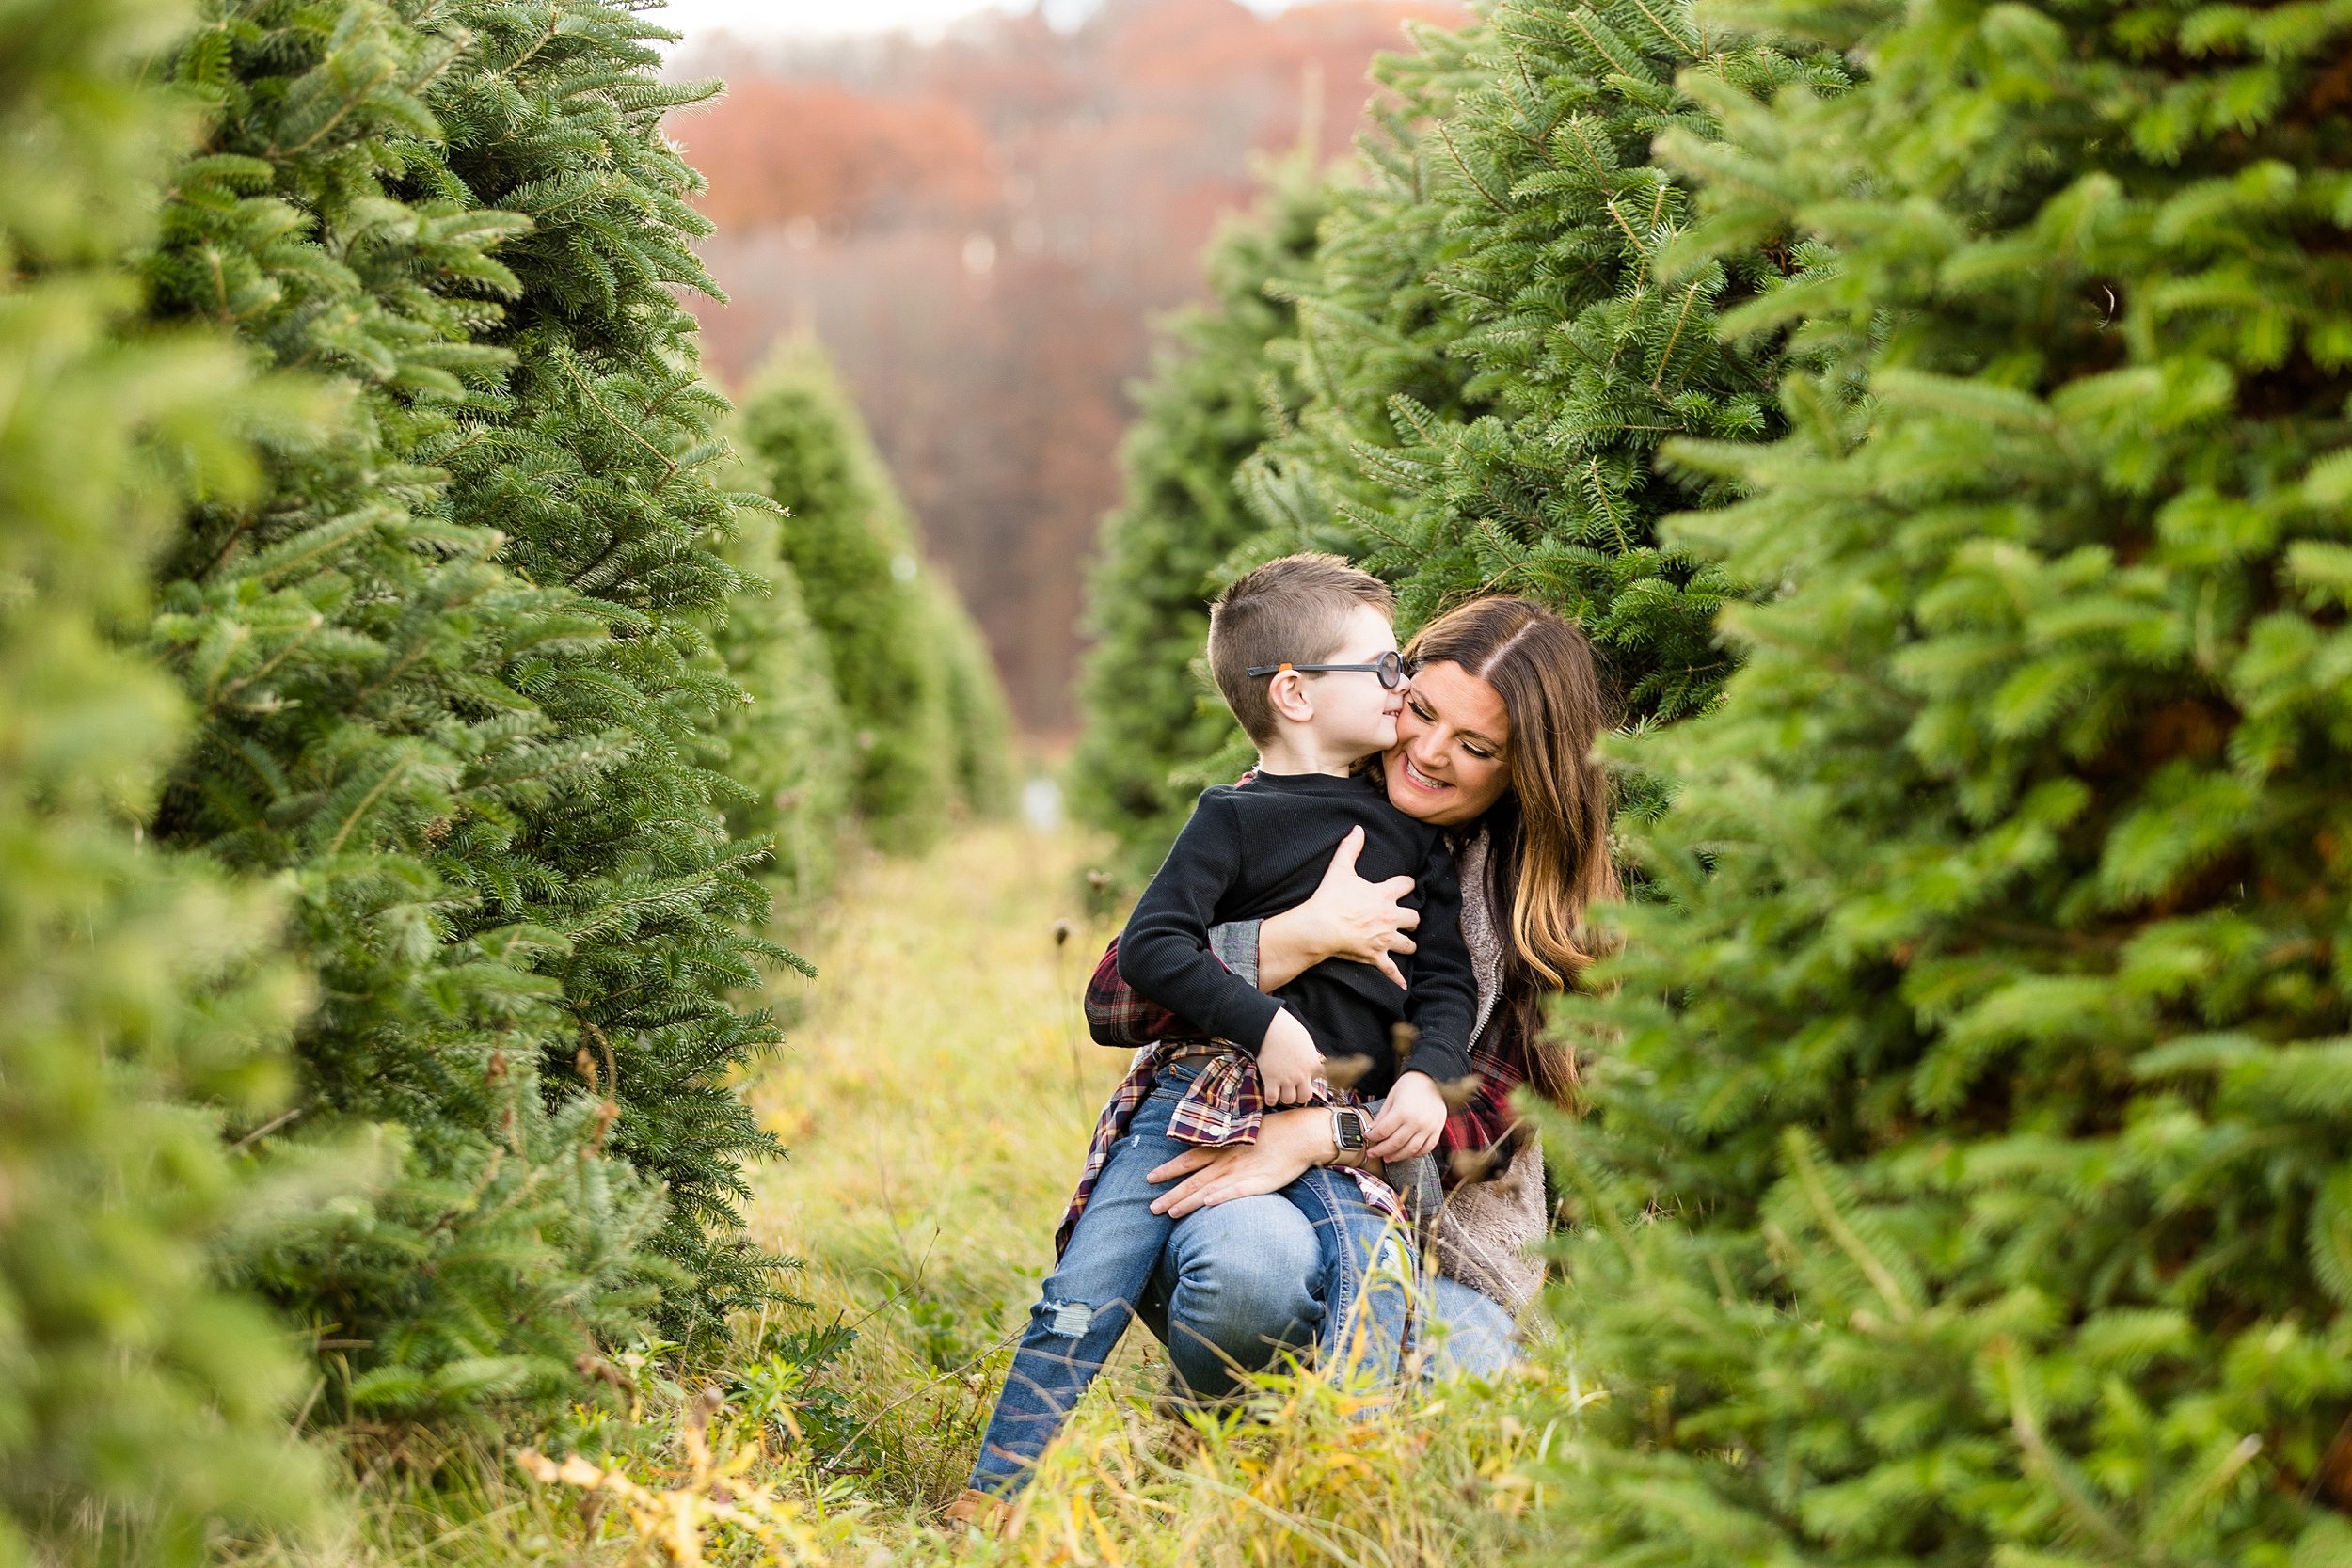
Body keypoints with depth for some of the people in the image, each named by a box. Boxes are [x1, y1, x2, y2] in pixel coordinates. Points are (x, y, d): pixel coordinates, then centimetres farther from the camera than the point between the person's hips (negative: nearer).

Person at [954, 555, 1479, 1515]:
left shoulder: (1411, 830, 18)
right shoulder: (1237, 817, 3)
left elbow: (1448, 980, 15)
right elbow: (1148, 947, -6)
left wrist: (1426, 1077, -4)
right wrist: (1264, 1023, -16)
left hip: (1337, 1121, 3)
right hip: (1200, 1091, -3)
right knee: (1085, 1298, -11)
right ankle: (991, 1504, -1)